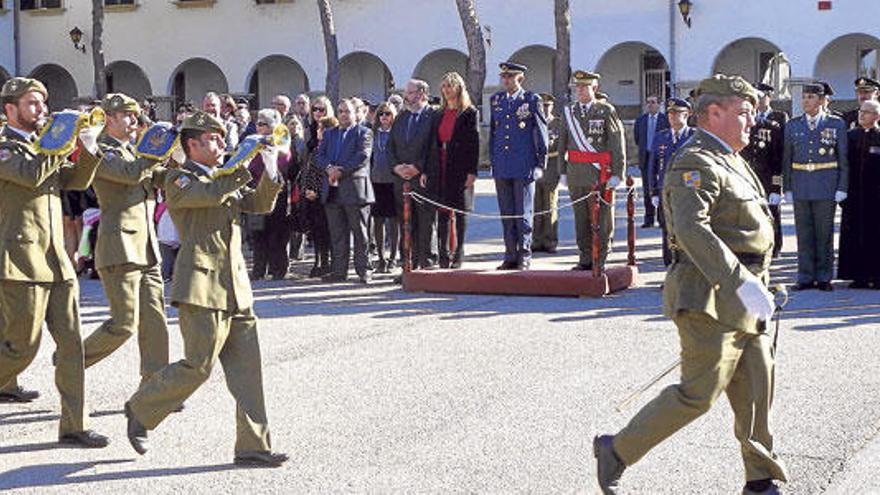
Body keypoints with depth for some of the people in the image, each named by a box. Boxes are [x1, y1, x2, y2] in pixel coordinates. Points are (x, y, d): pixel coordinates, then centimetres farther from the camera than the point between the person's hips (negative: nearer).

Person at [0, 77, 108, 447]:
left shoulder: (44, 147, 21)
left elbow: (76, 181, 14)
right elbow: (31, 175, -20)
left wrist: (88, 149, -2)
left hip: (56, 260, 7)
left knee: (71, 343, 3)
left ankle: (74, 426, 6)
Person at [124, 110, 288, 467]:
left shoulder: (226, 178, 22)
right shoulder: (179, 180, -2)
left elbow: (261, 203, 14)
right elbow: (213, 194, -20)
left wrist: (270, 174, -3)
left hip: (235, 287, 8)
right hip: (202, 286, -8)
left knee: (247, 367, 2)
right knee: (198, 367, -6)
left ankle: (253, 447, 4)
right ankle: (140, 410, 16)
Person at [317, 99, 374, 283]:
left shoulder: (364, 133, 3)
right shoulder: (329, 133, 20)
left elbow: (362, 156, -10)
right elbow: (320, 155, 10)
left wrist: (341, 170, -15)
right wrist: (329, 168, -10)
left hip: (354, 188, -5)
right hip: (332, 190, 5)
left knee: (359, 232, -1)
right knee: (337, 233, 7)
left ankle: (363, 271, 2)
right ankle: (338, 270, 10)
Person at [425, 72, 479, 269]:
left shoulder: (469, 113, -1)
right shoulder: (440, 114, 15)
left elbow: (474, 142, -6)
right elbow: (433, 143, 14)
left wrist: (472, 171, -15)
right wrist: (426, 171, 7)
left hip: (460, 169, -5)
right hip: (440, 169, 5)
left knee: (460, 212, 0)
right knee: (443, 213, 4)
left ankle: (458, 253, 6)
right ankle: (444, 255, 7)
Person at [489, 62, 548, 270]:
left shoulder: (532, 100, -2)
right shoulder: (496, 100, 11)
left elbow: (541, 132, 1)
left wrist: (541, 164, -1)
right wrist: (492, 160, 14)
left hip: (524, 167, -4)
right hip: (502, 167, 4)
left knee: (523, 213, -1)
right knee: (506, 214, 8)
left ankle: (524, 256, 6)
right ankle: (510, 255, 15)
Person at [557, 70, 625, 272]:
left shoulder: (606, 111, -2)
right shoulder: (569, 112, 10)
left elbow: (618, 144, -4)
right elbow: (563, 142, 14)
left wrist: (617, 173, -9)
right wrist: (562, 168, 9)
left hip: (600, 173, -4)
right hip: (576, 173, 4)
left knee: (601, 218, 1)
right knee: (581, 218, 7)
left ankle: (600, 260, 8)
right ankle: (586, 259, 15)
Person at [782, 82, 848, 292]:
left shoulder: (836, 124, 1)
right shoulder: (792, 125, 7)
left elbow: (843, 158, 2)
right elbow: (787, 159, 10)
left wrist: (842, 188, -4)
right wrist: (787, 188, 5)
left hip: (826, 187, -2)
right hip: (800, 186, 2)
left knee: (824, 233, 3)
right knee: (804, 233, 4)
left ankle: (824, 278, 10)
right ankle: (805, 277, 10)